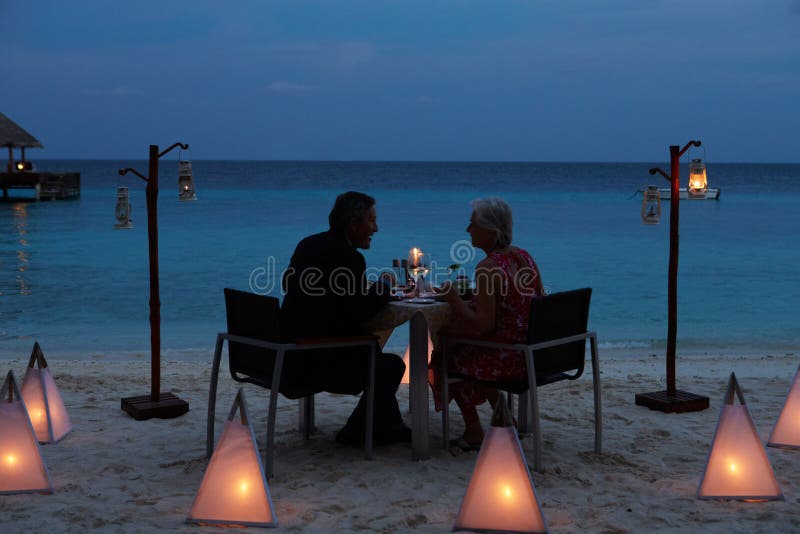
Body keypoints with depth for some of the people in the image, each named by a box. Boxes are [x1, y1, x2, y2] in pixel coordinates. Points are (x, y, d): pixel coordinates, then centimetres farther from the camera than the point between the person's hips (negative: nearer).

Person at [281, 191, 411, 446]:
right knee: (392, 365, 5)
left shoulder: (309, 244, 8)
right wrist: (383, 286, -1)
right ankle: (356, 432, 16)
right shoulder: (348, 257, -19)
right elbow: (359, 315, -20)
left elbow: (288, 284, 21)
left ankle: (391, 426, 29)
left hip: (291, 349, 9)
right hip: (316, 362, -9)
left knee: (370, 348, 25)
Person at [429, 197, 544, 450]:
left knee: (446, 355, 14)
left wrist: (453, 297, -10)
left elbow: (482, 326, -22)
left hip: (509, 361, -8)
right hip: (533, 356, 8)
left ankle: (473, 431, 21)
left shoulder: (488, 267, -19)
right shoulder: (524, 257, 6)